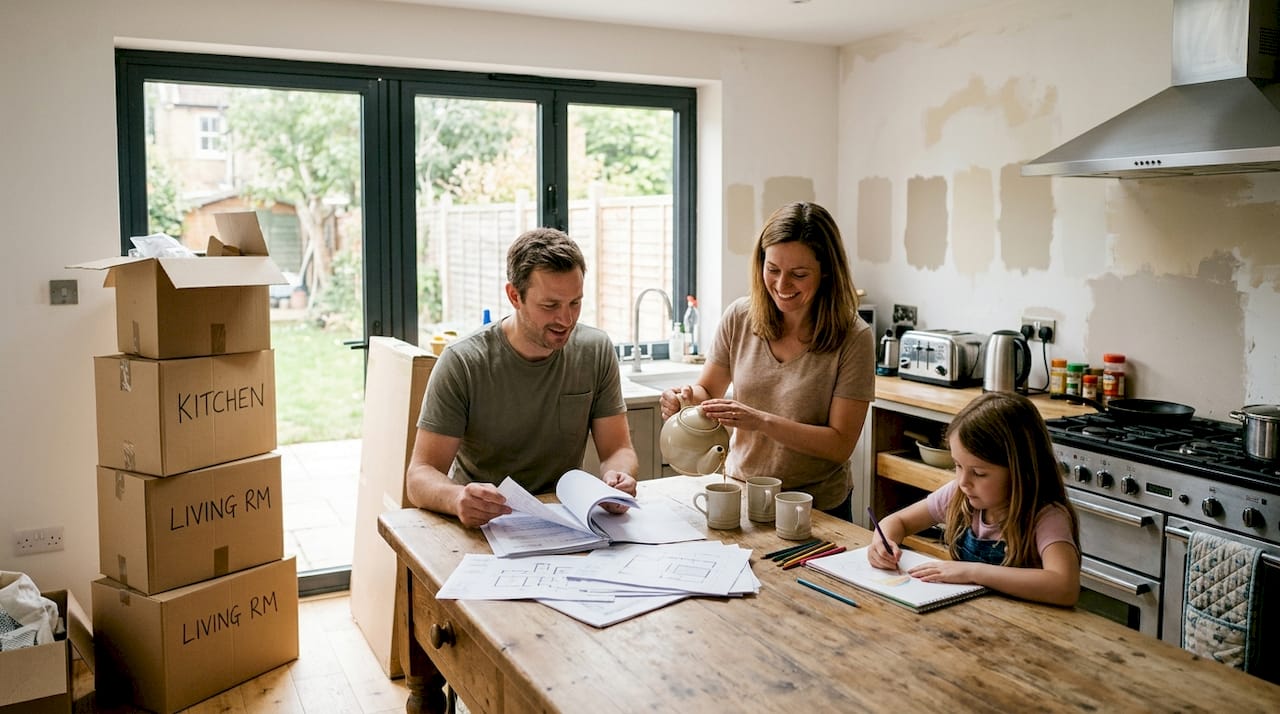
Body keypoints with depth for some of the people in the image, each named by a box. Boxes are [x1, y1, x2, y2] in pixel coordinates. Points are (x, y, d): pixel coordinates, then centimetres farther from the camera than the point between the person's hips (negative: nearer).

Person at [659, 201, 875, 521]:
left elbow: (840, 445, -12)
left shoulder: (853, 337, -11)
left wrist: (762, 421, -23)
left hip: (818, 508, -2)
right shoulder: (740, 317, -1)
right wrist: (687, 397, -13)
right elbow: (708, 390, 10)